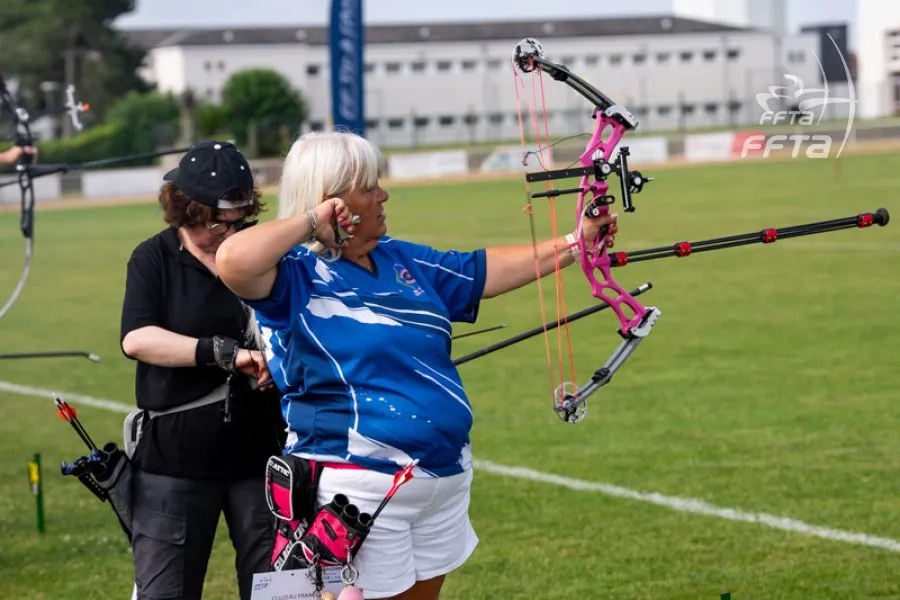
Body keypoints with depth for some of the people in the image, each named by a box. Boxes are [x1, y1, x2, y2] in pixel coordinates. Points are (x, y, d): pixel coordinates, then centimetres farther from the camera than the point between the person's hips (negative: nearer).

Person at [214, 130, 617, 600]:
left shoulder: (400, 260, 12)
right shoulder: (296, 276, -13)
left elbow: (487, 271, 18)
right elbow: (232, 262, -33)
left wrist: (574, 243, 15)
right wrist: (310, 220, -21)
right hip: (360, 491, -8)